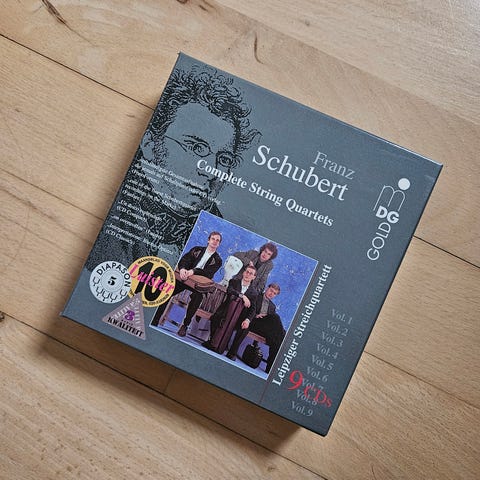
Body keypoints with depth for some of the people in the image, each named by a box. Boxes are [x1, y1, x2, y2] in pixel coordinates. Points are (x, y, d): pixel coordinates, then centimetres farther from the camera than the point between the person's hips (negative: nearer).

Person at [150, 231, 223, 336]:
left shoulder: (217, 260, 7)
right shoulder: (197, 250, 15)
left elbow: (209, 273, -9)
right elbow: (184, 260, 2)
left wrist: (193, 271, -26)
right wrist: (182, 268, -23)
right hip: (184, 278, 2)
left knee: (198, 296, -33)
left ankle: (185, 325, -20)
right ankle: (155, 320, -9)